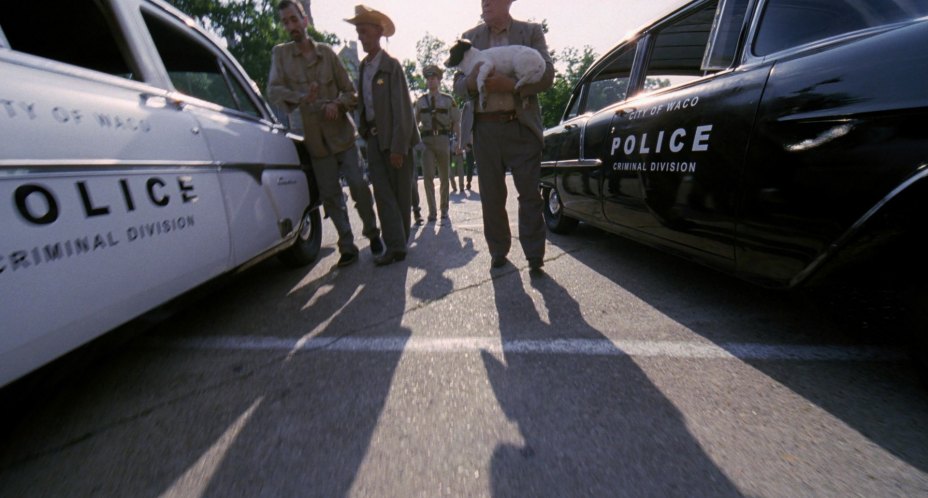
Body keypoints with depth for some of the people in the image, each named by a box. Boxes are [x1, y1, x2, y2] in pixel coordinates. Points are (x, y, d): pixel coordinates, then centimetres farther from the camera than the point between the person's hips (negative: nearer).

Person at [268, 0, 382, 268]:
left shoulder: (326, 52, 8)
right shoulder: (280, 54, 8)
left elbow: (350, 90, 7)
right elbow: (273, 90, -5)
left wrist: (338, 104, -14)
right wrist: (300, 98, -24)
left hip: (342, 132, 0)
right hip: (316, 138, 1)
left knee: (358, 185, -4)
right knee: (330, 195, 1)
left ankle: (373, 233, 16)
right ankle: (347, 247, 11)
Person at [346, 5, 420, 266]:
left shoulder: (392, 65, -4)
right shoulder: (363, 67, 15)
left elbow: (402, 108, -12)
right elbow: (363, 104, 16)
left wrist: (398, 147, -18)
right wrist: (365, 133, 6)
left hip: (396, 138, -6)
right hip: (374, 138, 6)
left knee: (400, 193, 2)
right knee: (383, 193, -2)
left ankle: (400, 243, 11)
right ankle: (395, 245, 0)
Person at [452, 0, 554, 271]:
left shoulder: (531, 31, 9)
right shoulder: (470, 37, 14)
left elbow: (547, 74, -2)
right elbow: (458, 85, 7)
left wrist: (511, 84, -18)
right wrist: (471, 82, -16)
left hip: (521, 127, -1)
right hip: (485, 128, 2)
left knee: (529, 195, -3)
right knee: (491, 196, 4)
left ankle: (534, 255, 7)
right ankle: (498, 251, 17)